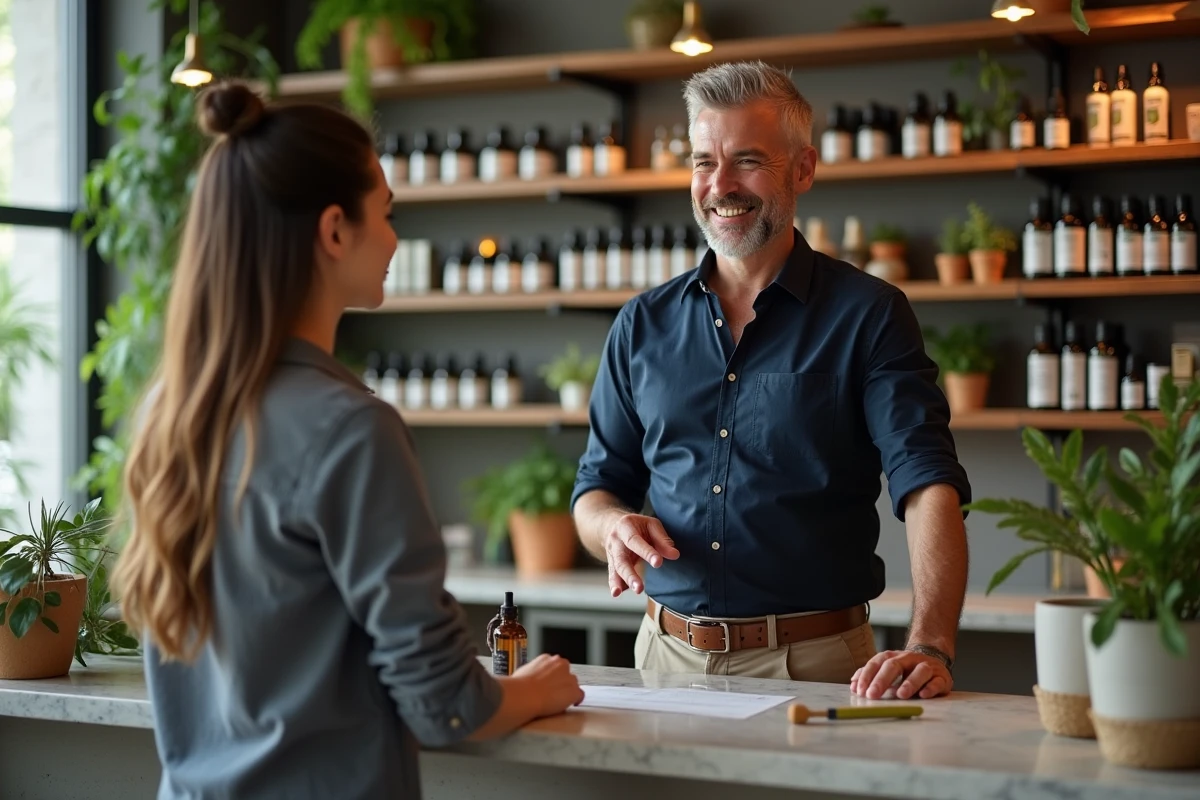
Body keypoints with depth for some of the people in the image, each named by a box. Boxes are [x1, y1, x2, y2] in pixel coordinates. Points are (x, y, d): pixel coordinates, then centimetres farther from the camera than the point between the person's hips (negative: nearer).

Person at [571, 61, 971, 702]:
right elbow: (598, 484, 14)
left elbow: (929, 485, -14)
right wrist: (613, 526, -11)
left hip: (812, 666, -3)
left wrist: (930, 648, -30)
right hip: (669, 655, 3)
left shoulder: (868, 314, -4)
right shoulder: (643, 325, 8)